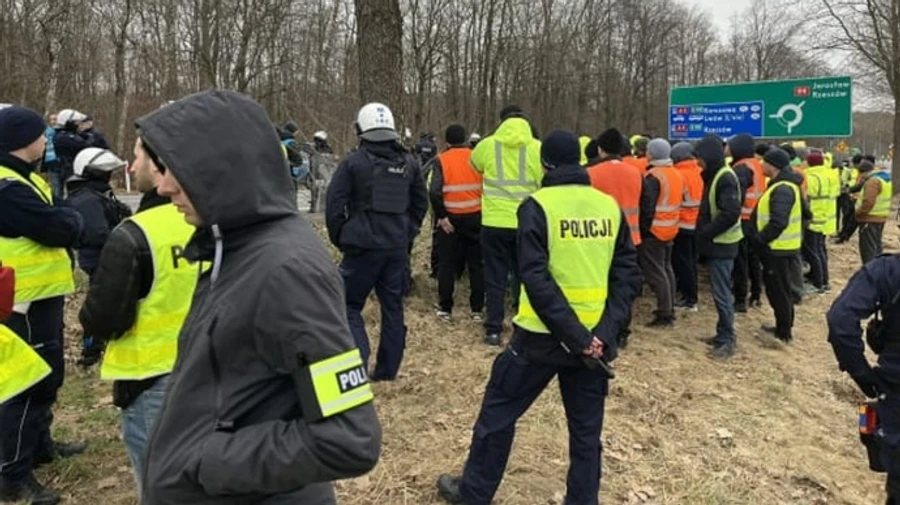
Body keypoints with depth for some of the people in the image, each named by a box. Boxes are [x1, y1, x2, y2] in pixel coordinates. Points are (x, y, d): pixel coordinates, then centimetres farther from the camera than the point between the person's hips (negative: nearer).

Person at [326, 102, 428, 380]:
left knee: (349, 304, 7)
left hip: (363, 245, -4)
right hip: (398, 247, 5)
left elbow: (334, 204, -8)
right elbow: (421, 202, 15)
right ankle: (388, 368, 19)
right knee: (393, 306, 13)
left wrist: (340, 238, 4)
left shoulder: (353, 162, -7)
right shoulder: (409, 163, 8)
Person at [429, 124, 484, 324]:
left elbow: (434, 192, -18)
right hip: (475, 217, 2)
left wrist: (441, 216, -9)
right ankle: (477, 309, 13)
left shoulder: (441, 160, -5)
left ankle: (445, 308, 14)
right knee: (476, 264, 10)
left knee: (447, 264, 10)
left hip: (451, 218, -1)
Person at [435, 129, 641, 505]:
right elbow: (628, 273, 0)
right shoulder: (610, 207, 3)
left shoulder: (538, 206, -11)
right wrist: (604, 330, -7)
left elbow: (536, 280, -20)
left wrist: (576, 336, -18)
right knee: (586, 427, 16)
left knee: (498, 411, 14)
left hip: (543, 335, -4)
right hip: (594, 337, 4)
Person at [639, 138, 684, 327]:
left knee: (655, 272, -4)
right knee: (667, 269, 17)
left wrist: (643, 229, -12)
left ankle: (664, 314, -1)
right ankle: (670, 309, 24)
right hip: (670, 230, 9)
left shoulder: (653, 176, -18)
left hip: (654, 231, -9)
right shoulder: (677, 174, 10)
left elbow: (647, 207, -20)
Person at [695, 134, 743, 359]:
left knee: (721, 293, -4)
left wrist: (705, 233, -18)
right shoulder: (714, 175, 12)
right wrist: (704, 233, 8)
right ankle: (723, 333, 24)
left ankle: (727, 340, 4)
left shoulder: (726, 177, -18)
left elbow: (730, 214, -25)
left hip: (721, 244, -9)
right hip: (715, 243, 9)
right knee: (719, 291, 15)